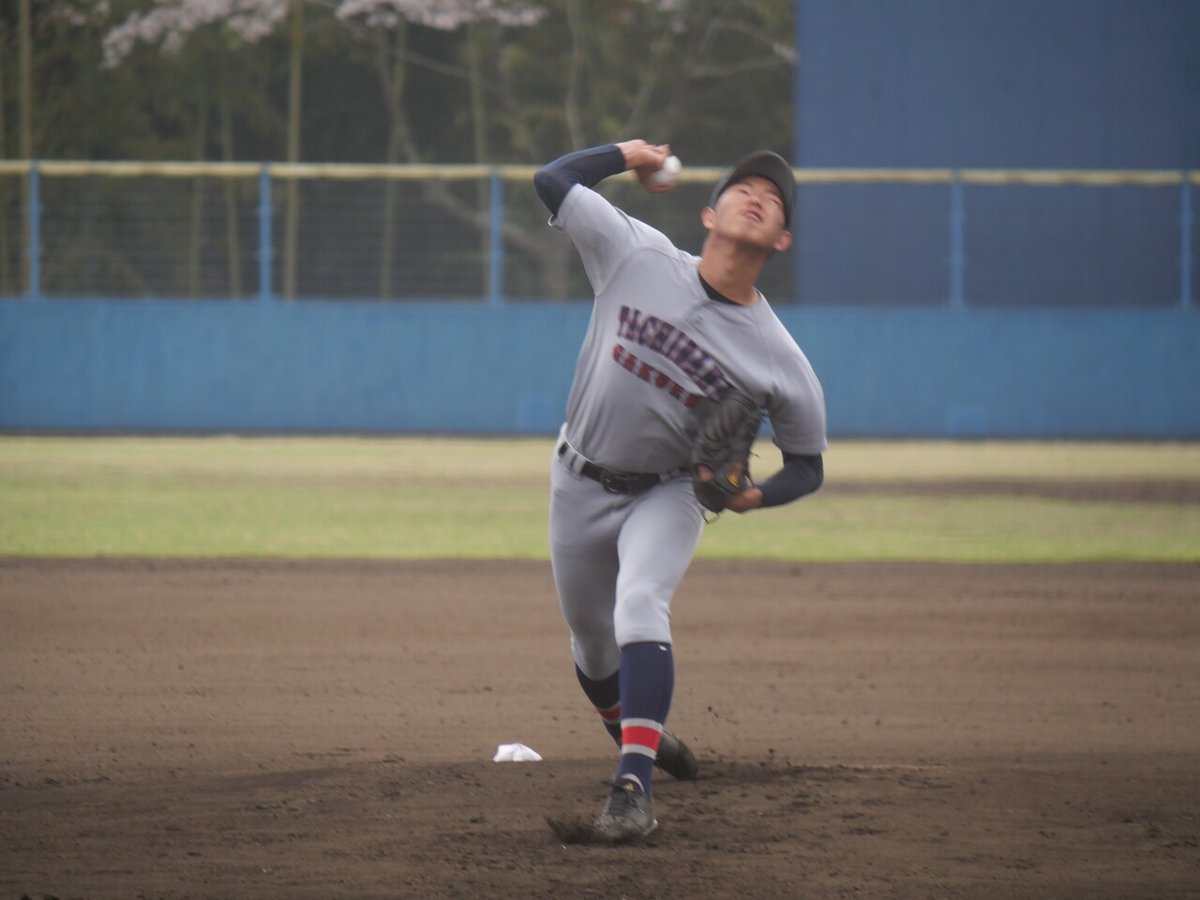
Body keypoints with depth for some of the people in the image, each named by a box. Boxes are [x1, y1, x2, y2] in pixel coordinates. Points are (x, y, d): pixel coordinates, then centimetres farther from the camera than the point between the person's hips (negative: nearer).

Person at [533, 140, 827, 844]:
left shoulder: (781, 361, -15)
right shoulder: (638, 256, -13)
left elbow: (808, 466, -4)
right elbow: (553, 180, -7)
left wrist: (757, 495, -24)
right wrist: (627, 154, 5)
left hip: (668, 496, -3)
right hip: (581, 488, 3)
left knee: (640, 608, -29)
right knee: (592, 646, 14)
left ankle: (635, 787, -35)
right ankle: (639, 739, 43)